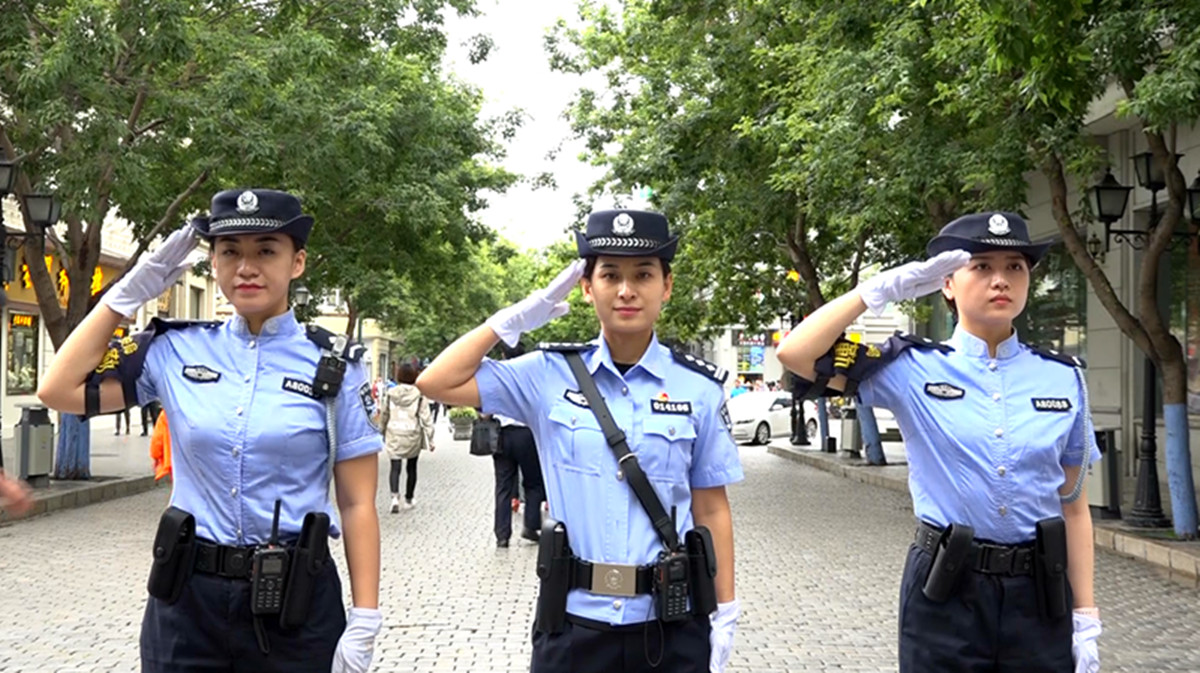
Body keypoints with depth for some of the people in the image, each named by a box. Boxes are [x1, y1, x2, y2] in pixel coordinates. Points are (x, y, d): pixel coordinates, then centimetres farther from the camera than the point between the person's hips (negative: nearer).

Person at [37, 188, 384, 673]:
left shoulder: (334, 366, -4)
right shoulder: (176, 350, 3)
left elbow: (357, 505, -4)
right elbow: (59, 391, 4)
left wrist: (364, 623, -10)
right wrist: (130, 291, 1)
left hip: (296, 604, -2)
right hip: (186, 597, 2)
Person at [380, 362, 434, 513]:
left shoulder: (391, 394, -2)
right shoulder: (418, 395, -8)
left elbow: (385, 415, 8)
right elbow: (425, 418, -8)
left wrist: (383, 433, 22)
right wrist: (430, 439, -3)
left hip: (394, 435, 0)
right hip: (413, 436, 0)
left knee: (395, 467, 0)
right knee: (411, 468, 15)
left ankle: (395, 496, -23)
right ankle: (408, 500, 23)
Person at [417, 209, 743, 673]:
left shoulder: (698, 389, -1)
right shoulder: (550, 376, 0)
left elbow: (712, 510, 2)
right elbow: (437, 383, -2)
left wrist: (725, 614, 1)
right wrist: (519, 318, -3)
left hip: (671, 625, 0)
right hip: (575, 623, 1)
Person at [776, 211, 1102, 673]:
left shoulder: (1063, 378, 4)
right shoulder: (914, 370, -3)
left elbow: (1073, 505, 7)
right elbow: (796, 354, -11)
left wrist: (1086, 618, 4)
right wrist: (884, 289, -10)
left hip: (1040, 595, 2)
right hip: (945, 593, -2)